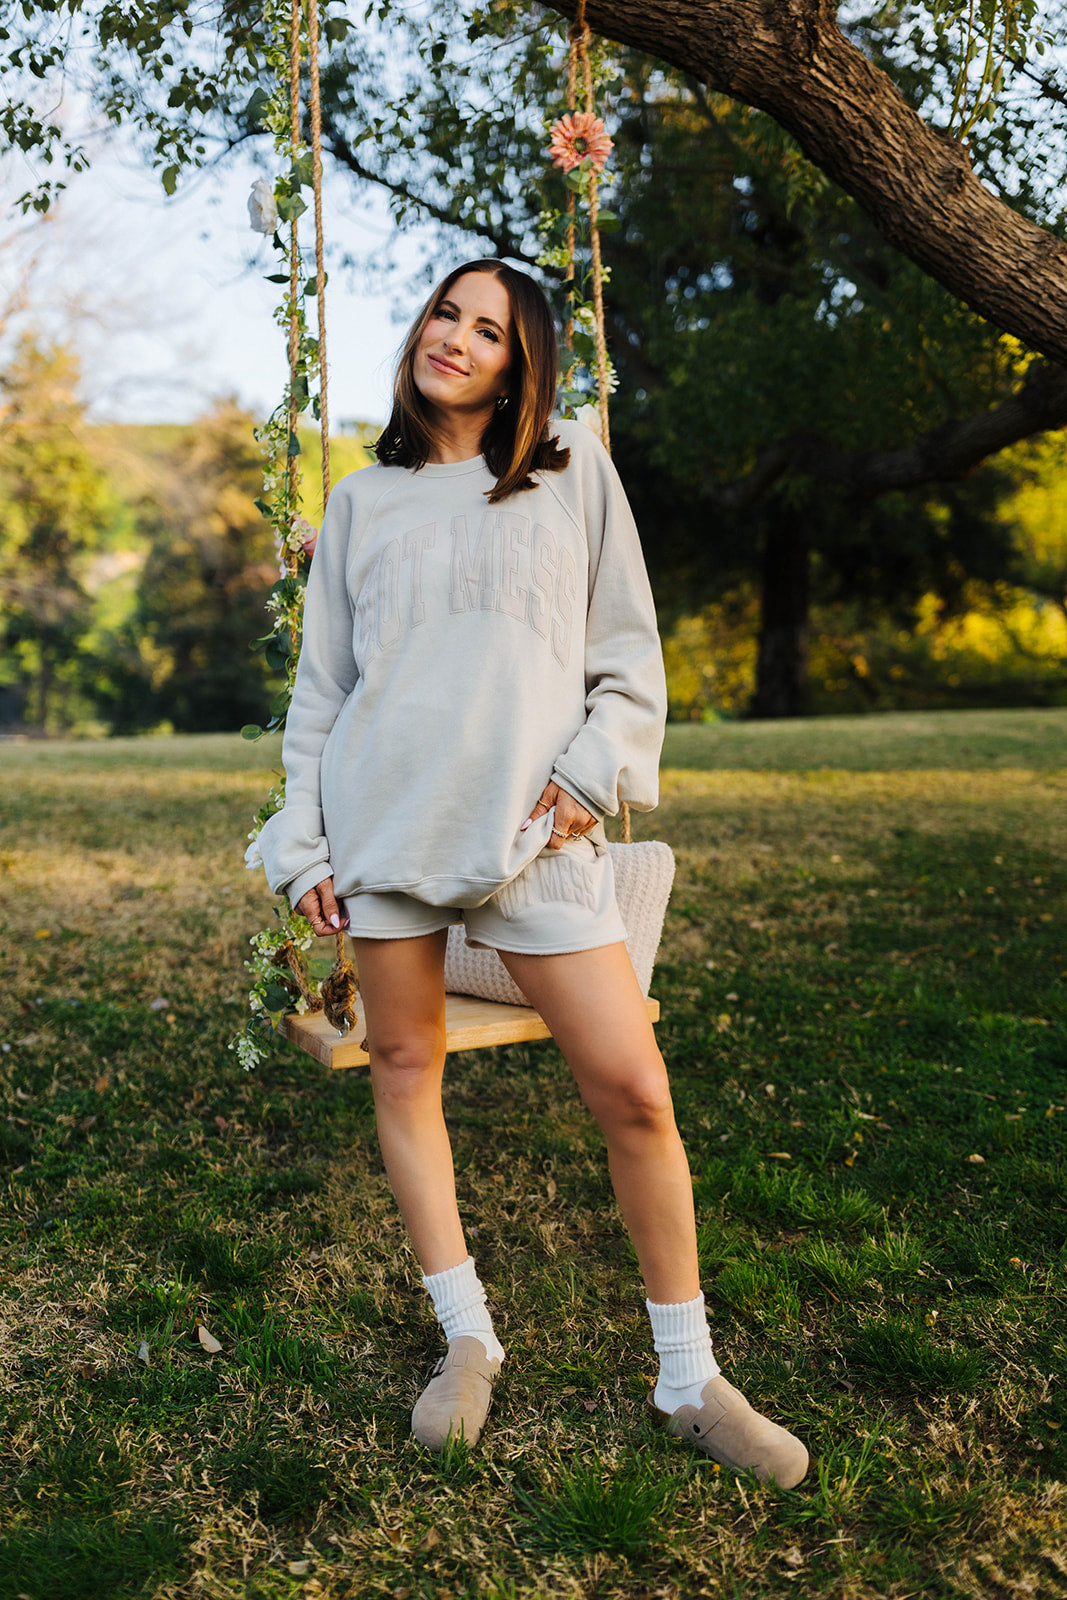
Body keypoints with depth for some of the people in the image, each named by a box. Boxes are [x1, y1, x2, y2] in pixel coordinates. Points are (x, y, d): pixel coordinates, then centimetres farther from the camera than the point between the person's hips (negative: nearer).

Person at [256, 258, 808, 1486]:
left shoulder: (574, 469, 10)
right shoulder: (362, 501, 14)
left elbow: (628, 652, 8)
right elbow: (321, 682, 14)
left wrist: (592, 775, -7)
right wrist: (303, 843, 8)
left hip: (534, 827, -2)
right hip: (383, 817, 3)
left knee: (633, 1092, -7)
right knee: (405, 1069, 5)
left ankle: (690, 1380, 9)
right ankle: (467, 1340, 22)